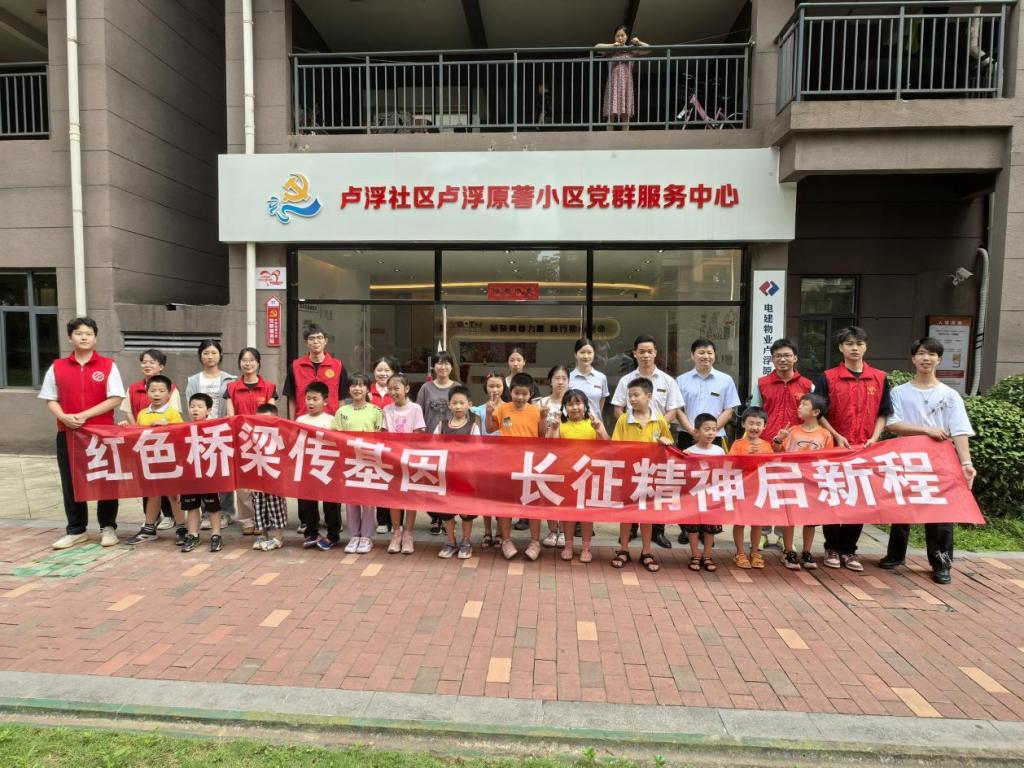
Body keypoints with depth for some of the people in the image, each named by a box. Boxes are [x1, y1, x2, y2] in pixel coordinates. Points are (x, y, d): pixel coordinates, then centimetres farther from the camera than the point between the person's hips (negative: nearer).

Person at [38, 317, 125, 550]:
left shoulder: (108, 365, -1)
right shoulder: (57, 367, 6)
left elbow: (115, 399, -6)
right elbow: (51, 400, 7)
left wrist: (85, 415, -15)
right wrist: (64, 417, -12)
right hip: (67, 433, 3)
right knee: (70, 482, 8)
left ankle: (108, 527, 16)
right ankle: (76, 530, 20)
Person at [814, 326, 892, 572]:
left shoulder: (880, 378, 6)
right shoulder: (827, 378, -2)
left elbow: (883, 414, 9)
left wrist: (874, 438, -5)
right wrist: (837, 436, -11)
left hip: (866, 450, 2)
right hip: (835, 448, -2)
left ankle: (849, 549, 20)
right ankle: (832, 548, 18)